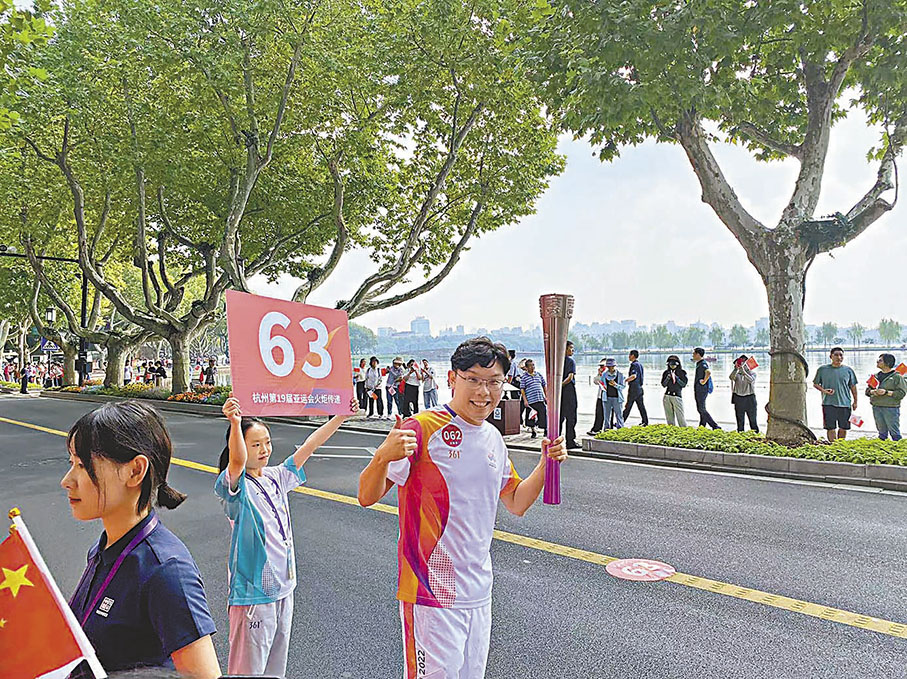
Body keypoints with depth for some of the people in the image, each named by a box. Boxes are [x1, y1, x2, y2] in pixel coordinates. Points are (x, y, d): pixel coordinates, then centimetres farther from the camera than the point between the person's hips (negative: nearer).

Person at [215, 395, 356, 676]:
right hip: (253, 594, -7)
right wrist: (235, 424, -52)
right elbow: (238, 461, -35)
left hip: (283, 588, 7)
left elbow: (308, 447, 6)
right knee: (249, 668, 1)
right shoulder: (236, 486, -13)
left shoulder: (276, 477, 6)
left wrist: (341, 416, 2)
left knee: (276, 667, 18)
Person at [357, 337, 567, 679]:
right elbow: (367, 497, -18)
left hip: (479, 589, 7)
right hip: (431, 590, -7)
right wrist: (382, 457, -38)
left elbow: (516, 503, 17)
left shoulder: (493, 438, 7)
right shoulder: (423, 429, -15)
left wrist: (547, 462, 2)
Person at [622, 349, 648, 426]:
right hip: (639, 388, 9)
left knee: (628, 406, -3)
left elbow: (633, 376, -30)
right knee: (641, 406, 10)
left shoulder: (634, 364, -15)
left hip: (633, 388, -9)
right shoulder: (640, 364, 14)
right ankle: (645, 421, 11)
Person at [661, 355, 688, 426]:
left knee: (680, 416, -8)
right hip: (667, 396, 3)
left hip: (677, 396, -3)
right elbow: (663, 384, 5)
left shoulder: (682, 372, 3)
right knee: (669, 416, 6)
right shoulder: (666, 373, 10)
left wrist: (676, 378, -14)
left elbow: (684, 384, -3)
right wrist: (668, 377, -10)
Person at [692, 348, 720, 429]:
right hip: (698, 390, 10)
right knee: (700, 409, 13)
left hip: (702, 390, -10)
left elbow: (709, 372, -37)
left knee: (701, 409, -8)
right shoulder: (699, 363, 14)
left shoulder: (703, 364, -17)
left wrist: (704, 381, -24)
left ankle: (715, 426, -8)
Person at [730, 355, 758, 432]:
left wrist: (743, 371, -27)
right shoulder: (737, 373, 10)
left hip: (750, 398, -2)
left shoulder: (752, 373, 5)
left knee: (753, 420, 0)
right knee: (740, 421, 5)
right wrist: (736, 368, -27)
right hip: (738, 399, 2)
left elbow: (751, 380, -17)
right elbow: (731, 377, -13)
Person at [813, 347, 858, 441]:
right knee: (830, 428, -2)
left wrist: (855, 401, 14)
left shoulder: (848, 370, 6)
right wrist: (824, 390, -9)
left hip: (845, 403, 2)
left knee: (843, 428, 8)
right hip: (828, 404, -2)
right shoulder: (822, 369, 2)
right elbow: (815, 383, 10)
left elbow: (853, 386, 14)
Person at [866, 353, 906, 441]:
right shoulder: (876, 376, 14)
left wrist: (886, 392, -18)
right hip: (876, 408, 5)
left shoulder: (897, 377, -4)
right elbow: (867, 390, 16)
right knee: (882, 432, 13)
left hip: (891, 408, -5)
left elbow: (902, 393, -10)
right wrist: (872, 392, -6)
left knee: (894, 432, -4)